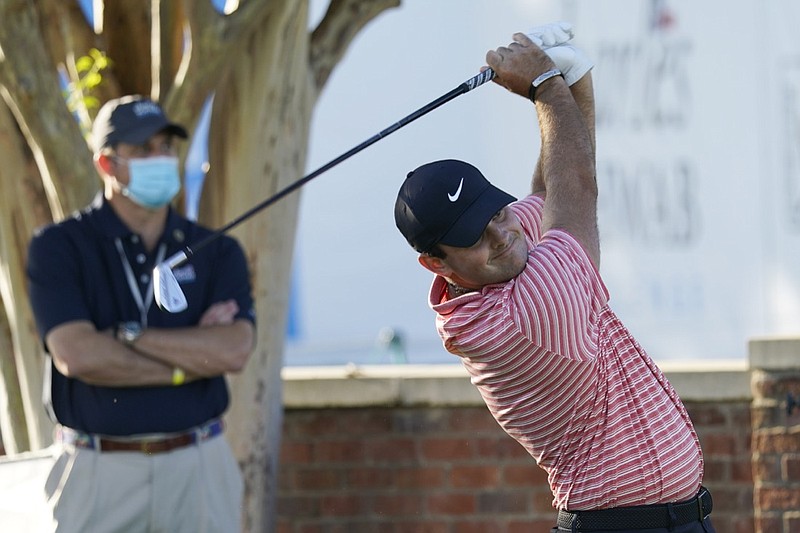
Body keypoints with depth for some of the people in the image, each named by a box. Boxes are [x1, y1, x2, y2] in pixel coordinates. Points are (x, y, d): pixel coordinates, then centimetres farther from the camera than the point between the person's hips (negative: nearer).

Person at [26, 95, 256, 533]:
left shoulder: (217, 253, 7)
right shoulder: (59, 247, 0)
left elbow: (234, 350, -10)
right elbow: (76, 354, -15)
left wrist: (127, 336, -13)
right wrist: (190, 357, -8)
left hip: (199, 469, 2)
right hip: (98, 473, -2)